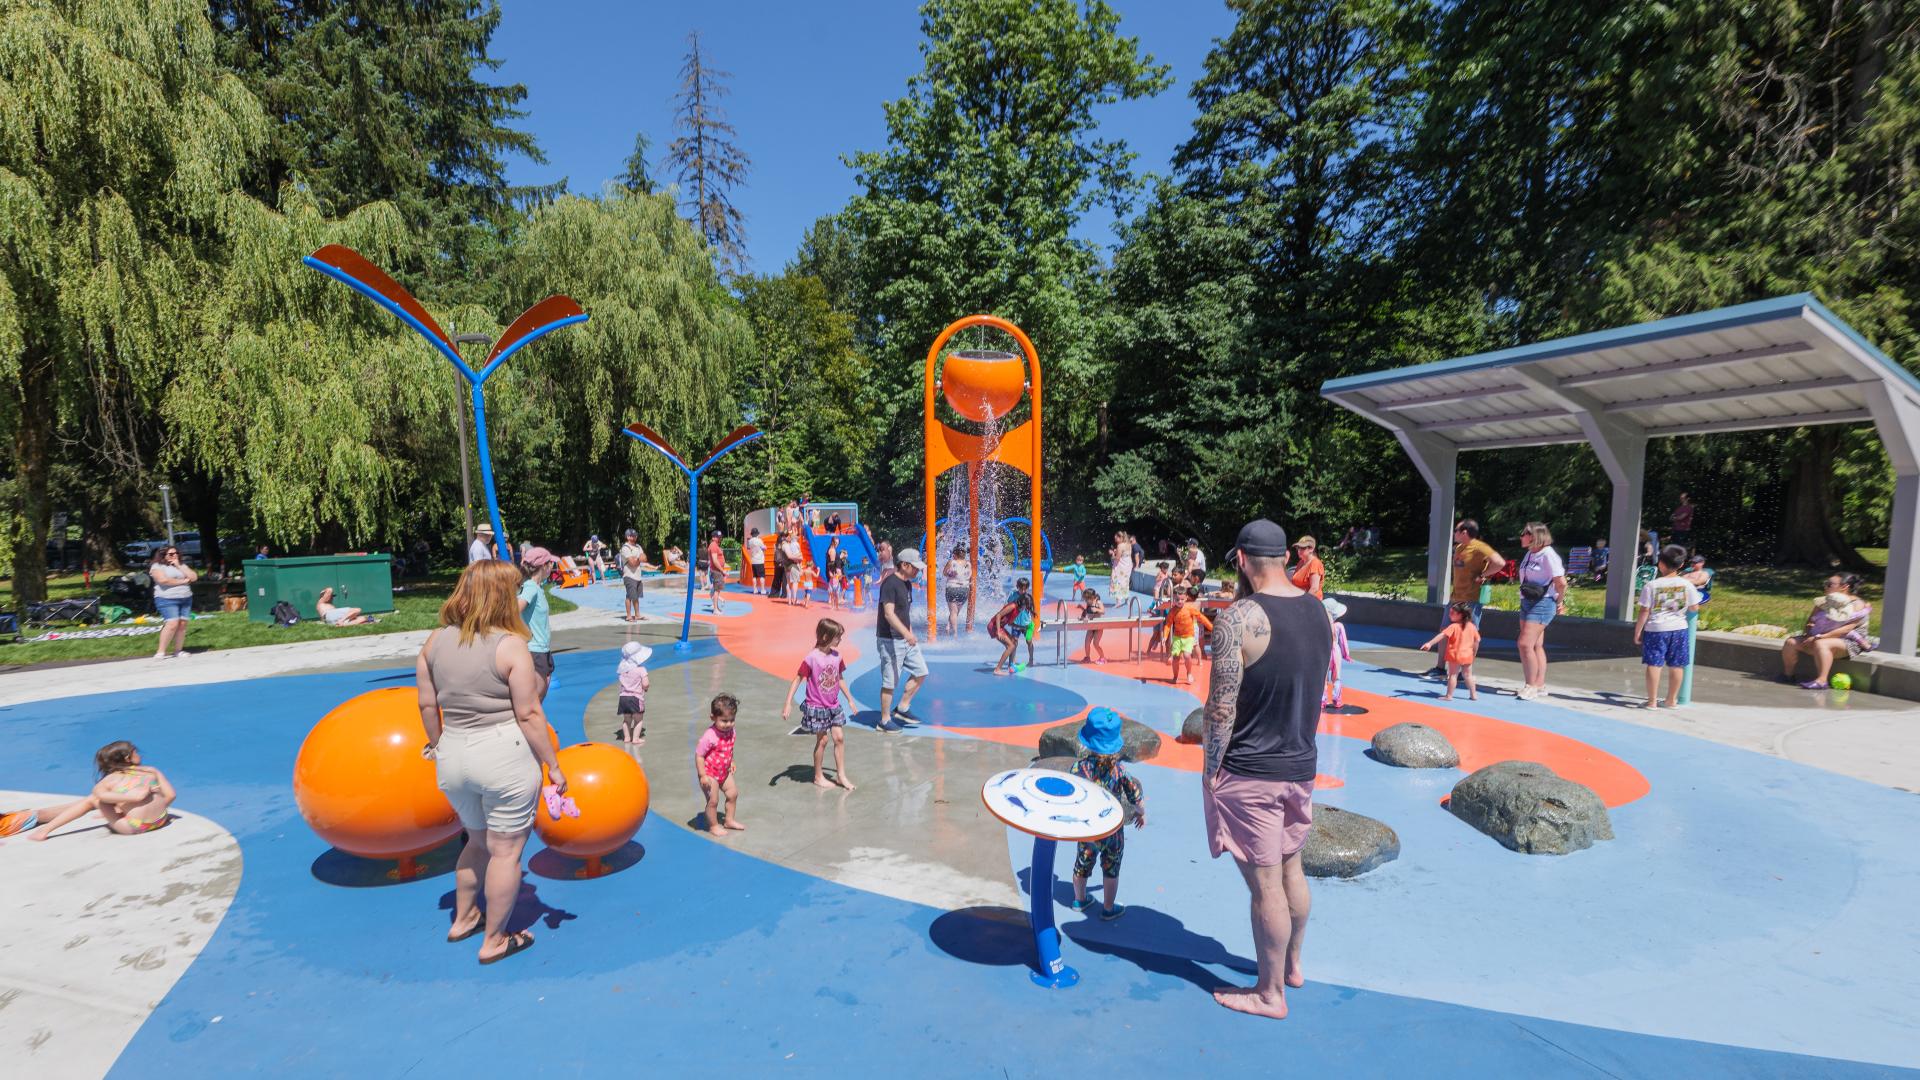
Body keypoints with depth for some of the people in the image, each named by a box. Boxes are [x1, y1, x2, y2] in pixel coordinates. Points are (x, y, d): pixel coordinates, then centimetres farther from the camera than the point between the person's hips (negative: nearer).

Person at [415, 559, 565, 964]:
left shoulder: (436, 641, 1)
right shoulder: (510, 645, -15)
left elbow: (427, 704, 7)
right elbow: (528, 714, -15)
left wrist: (438, 744, 24)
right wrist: (553, 765, -6)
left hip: (453, 757, 6)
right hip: (505, 755, -6)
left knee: (478, 839, 28)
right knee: (506, 850, 10)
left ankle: (463, 919, 44)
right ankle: (495, 941, 22)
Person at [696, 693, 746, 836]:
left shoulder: (730, 731, -7)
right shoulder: (709, 736, -29)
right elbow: (699, 755, -24)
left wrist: (731, 762, 11)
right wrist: (703, 776, -23)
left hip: (724, 772, 7)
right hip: (710, 774, -7)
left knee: (733, 793, 15)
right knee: (713, 801, 2)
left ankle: (730, 820, 34)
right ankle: (713, 826, 23)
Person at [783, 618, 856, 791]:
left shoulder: (837, 656, -1)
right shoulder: (811, 658, -19)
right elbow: (797, 680, -14)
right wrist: (788, 704, -18)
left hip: (834, 706, 5)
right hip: (817, 707, -5)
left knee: (839, 738, 5)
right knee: (822, 740, 4)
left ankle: (841, 775, 18)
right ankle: (818, 777, 21)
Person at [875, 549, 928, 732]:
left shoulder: (907, 584, 10)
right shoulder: (890, 583, -19)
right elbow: (889, 614, -28)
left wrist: (911, 634, 20)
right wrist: (907, 633, -39)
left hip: (906, 639, 9)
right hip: (890, 640, -9)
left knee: (921, 672, 10)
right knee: (890, 682, -1)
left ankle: (902, 709, 22)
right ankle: (884, 721, 13)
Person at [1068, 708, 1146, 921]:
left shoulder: (1079, 766, -20)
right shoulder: (1119, 770, -21)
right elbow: (1137, 801, -13)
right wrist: (1141, 813, 9)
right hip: (1113, 831, -2)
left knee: (1082, 864, 24)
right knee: (1111, 871, 19)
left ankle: (1079, 900, 43)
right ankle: (1108, 909, 33)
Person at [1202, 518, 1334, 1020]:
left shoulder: (1239, 617, -21)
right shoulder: (1318, 611, 2)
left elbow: (1222, 705, -20)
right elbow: (1311, 687, 12)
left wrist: (1211, 768, -10)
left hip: (1250, 772, -7)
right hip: (1302, 765, 8)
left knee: (1264, 884, 6)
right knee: (1291, 869, 23)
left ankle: (1270, 993, 22)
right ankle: (1292, 965, 42)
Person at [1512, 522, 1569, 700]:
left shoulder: (1548, 555, -15)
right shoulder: (1529, 554, 10)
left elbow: (1561, 582, -15)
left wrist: (1559, 602, -5)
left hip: (1542, 604, -9)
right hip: (1526, 602, 9)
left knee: (1525, 644, -14)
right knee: (1536, 646, 12)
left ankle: (1531, 686, -5)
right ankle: (1540, 686, 18)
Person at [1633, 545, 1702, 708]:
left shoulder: (1651, 586, -11)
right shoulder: (1686, 585, -3)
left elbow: (1644, 612, -9)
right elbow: (1695, 608, 3)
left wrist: (1637, 631, -2)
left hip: (1655, 629, -3)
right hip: (1679, 629, 3)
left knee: (1654, 664, -1)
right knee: (1676, 665, 12)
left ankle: (1652, 701, 0)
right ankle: (1671, 700, 22)